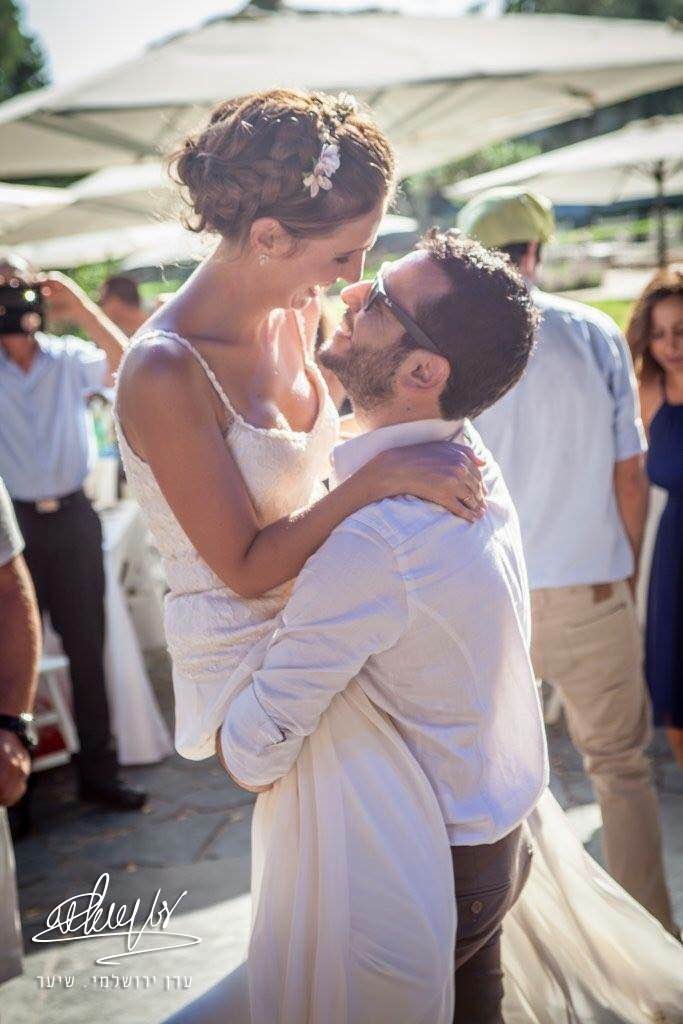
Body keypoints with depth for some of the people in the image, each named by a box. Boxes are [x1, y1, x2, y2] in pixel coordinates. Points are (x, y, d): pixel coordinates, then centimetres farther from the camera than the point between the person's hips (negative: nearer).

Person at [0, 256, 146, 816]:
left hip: (71, 519, 1)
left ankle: (98, 769, 21)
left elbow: (125, 367, -16)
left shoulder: (69, 358, -1)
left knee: (87, 648, 9)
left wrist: (80, 306, -23)